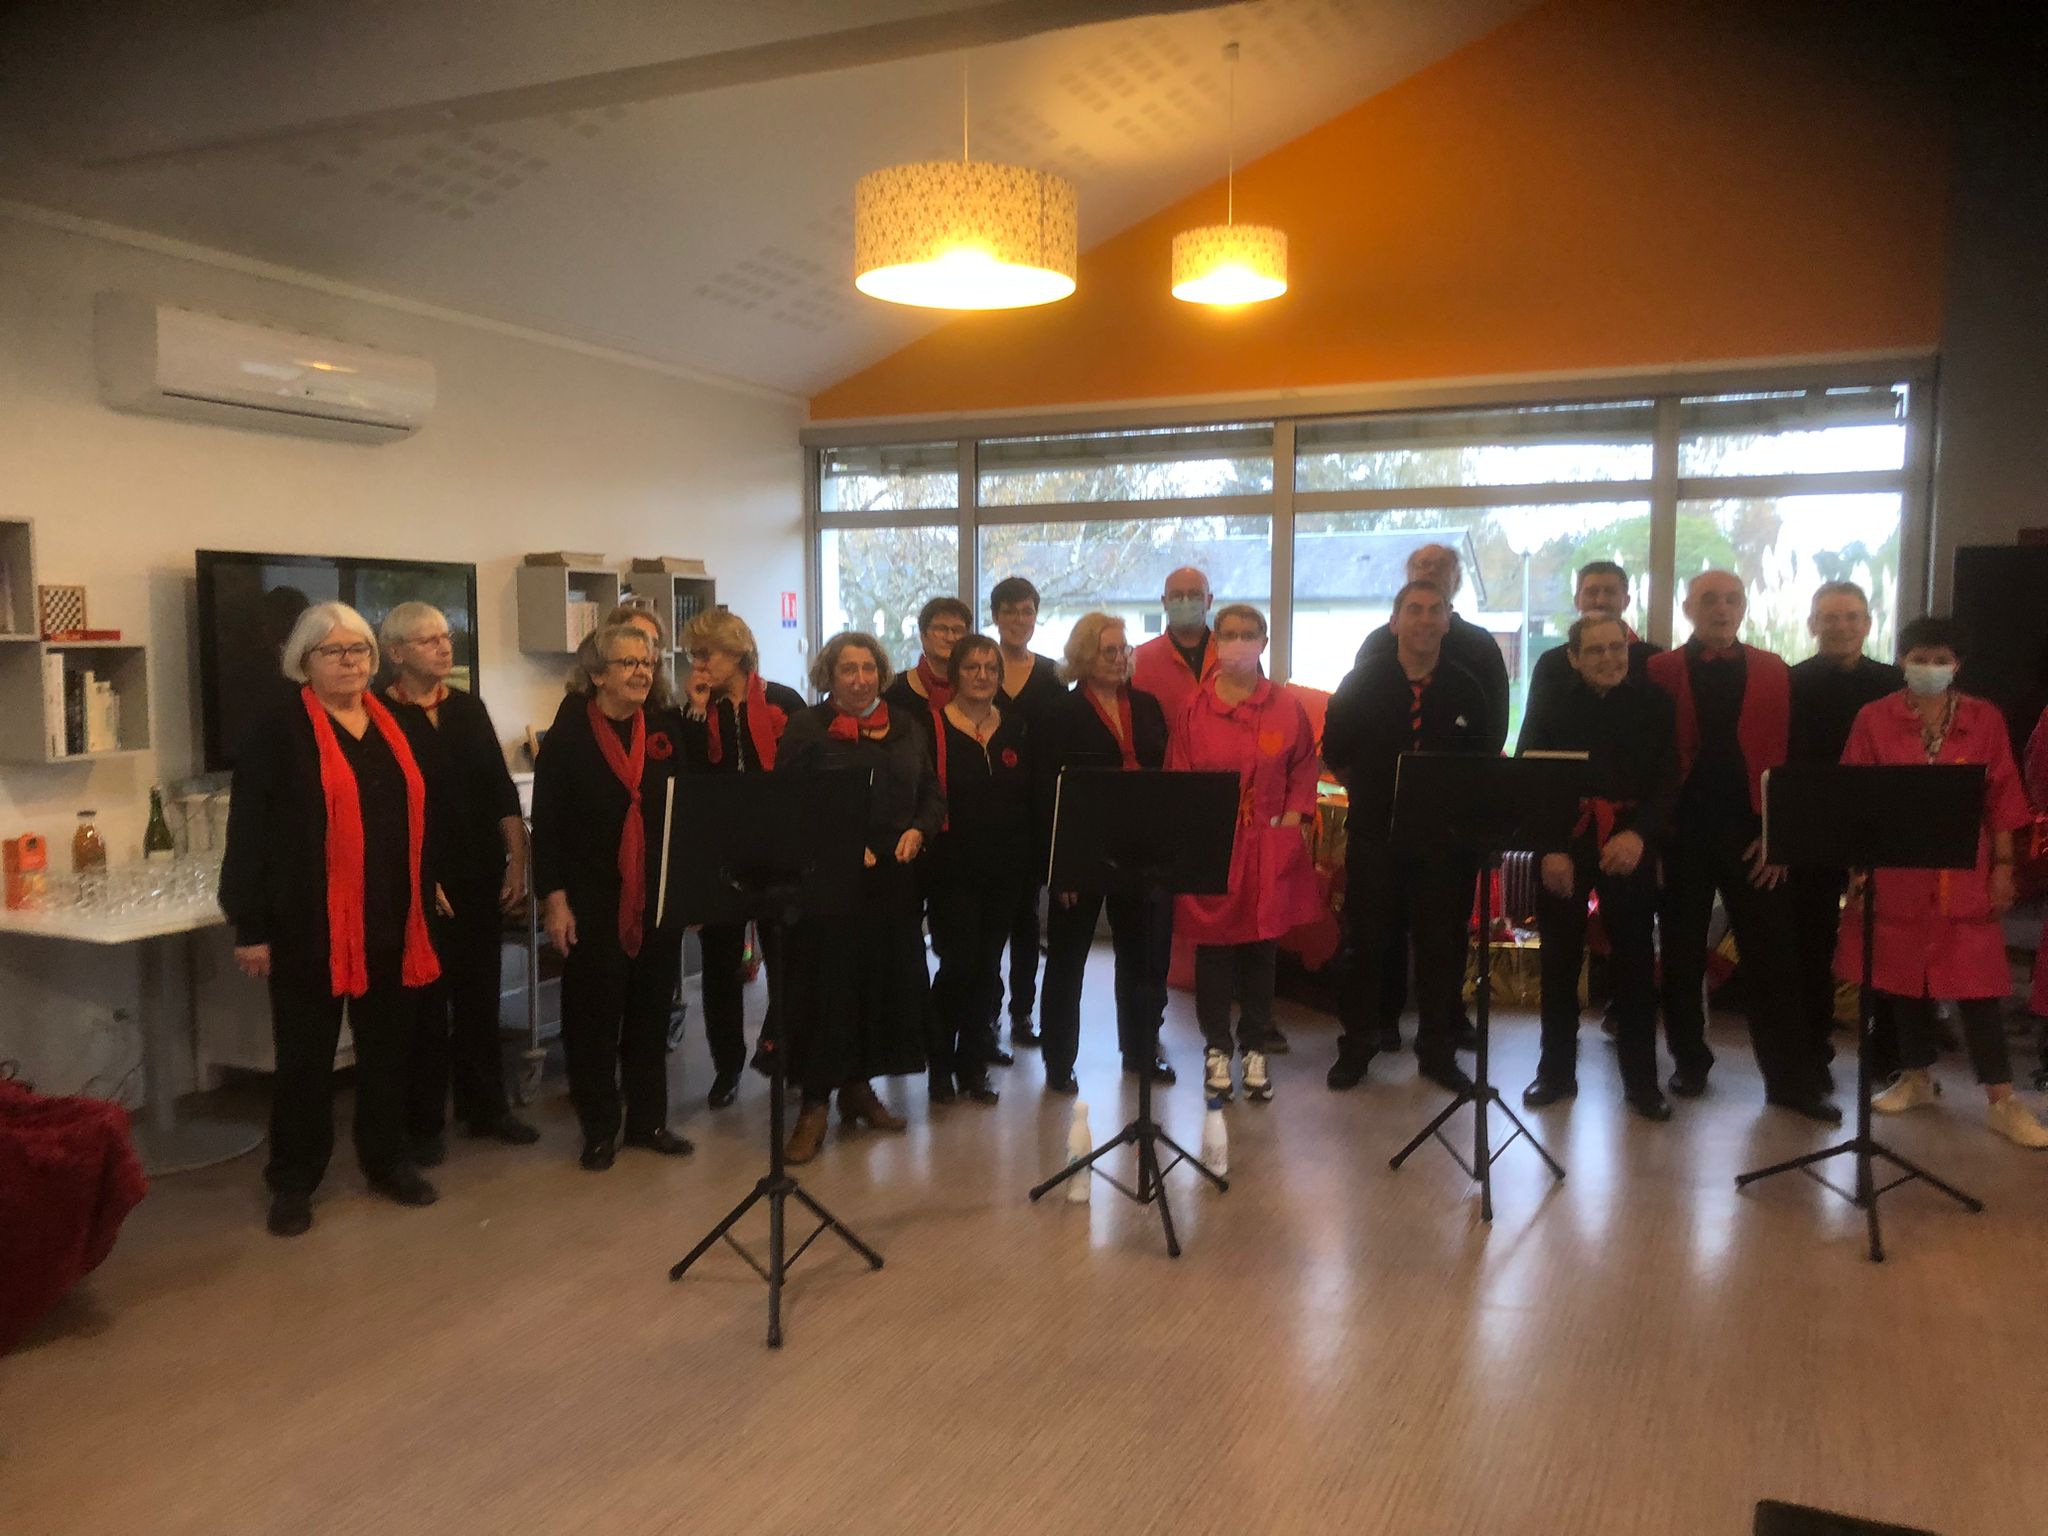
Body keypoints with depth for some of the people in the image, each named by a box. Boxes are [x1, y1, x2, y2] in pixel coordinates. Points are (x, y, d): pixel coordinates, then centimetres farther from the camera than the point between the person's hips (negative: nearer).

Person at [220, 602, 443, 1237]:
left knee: (389, 1047, 13)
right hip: (311, 924, -5)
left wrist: (428, 891, 14)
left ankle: (388, 1161, 29)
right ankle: (293, 1181, 20)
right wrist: (251, 926, -11)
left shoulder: (396, 726, 11)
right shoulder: (276, 732, -6)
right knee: (306, 1055, 6)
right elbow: (248, 835, -8)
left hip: (392, 922, 5)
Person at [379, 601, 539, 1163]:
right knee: (427, 1005, 4)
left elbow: (502, 790, 8)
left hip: (482, 878, 5)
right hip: (421, 885, -4)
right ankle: (423, 1122, 16)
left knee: (481, 997, 12)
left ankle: (487, 1107, 24)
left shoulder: (468, 707, 9)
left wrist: (517, 861, 1)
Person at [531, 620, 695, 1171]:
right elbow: (547, 822, -5)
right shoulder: (569, 734, -4)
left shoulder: (668, 728, 5)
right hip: (594, 900, -3)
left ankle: (649, 1120, 25)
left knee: (651, 1011, 12)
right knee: (594, 1016, 5)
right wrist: (554, 898, -9)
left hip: (660, 898, 3)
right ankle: (599, 1129, 19)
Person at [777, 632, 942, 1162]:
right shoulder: (806, 729, -1)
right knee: (826, 984, -2)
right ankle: (815, 1102, 7)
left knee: (887, 981, 9)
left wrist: (918, 831, -6)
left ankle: (859, 1086, 25)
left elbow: (932, 795, 14)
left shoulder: (906, 728, 12)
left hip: (893, 879, 5)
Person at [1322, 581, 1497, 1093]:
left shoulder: (1466, 689, 3)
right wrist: (1369, 792, 7)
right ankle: (1356, 1046, 19)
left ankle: (1438, 1050, 22)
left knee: (1442, 946, 8)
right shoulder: (1365, 680, -1)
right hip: (1374, 834, -1)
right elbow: (1334, 751, 7)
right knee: (1364, 943, 6)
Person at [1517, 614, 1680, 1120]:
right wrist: (1549, 849, -11)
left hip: (1629, 847, 0)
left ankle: (1641, 1079, 17)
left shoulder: (1654, 703, 3)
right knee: (1559, 962, 8)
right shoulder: (1550, 705, 2)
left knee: (1635, 963, 6)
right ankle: (1556, 1071, 20)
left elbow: (1667, 783, -2)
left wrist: (1638, 834, -19)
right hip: (1563, 846, 0)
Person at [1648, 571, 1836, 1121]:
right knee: (1682, 954, 9)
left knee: (1771, 957, 3)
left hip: (1751, 832, 1)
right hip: (1682, 832, -1)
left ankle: (1791, 1078, 10)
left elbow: (1784, 755, 4)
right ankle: (1689, 1061, 24)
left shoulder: (1773, 672, 7)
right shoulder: (1660, 671, 2)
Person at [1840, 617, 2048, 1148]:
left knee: (1976, 981, 0)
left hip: (1965, 876, 0)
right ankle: (1917, 1077, 25)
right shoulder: (1873, 719, 0)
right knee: (1904, 974, 9)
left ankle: (2002, 1100, 6)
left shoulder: (1985, 719, 3)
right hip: (1897, 874, 1)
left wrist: (2003, 865, -1)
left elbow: (2001, 798, 4)